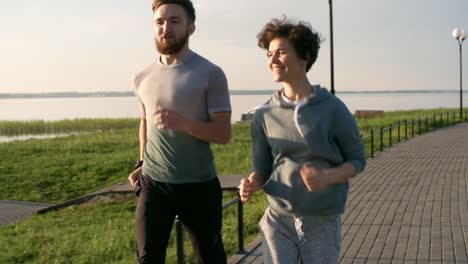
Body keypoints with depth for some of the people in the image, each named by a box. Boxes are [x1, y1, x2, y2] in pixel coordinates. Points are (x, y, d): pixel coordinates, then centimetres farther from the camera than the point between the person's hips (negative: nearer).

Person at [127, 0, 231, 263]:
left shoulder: (211, 74, -9)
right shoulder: (143, 78, 6)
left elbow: (224, 133, -12)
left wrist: (185, 124, -28)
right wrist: (142, 164, 14)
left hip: (199, 185, -3)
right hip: (153, 184, 3)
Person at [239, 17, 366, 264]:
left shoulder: (332, 109, -7)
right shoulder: (264, 115, 1)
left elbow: (357, 160, 0)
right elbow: (263, 168, 7)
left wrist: (327, 177, -19)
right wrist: (251, 183, -16)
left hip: (322, 222, -1)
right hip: (277, 220, 2)